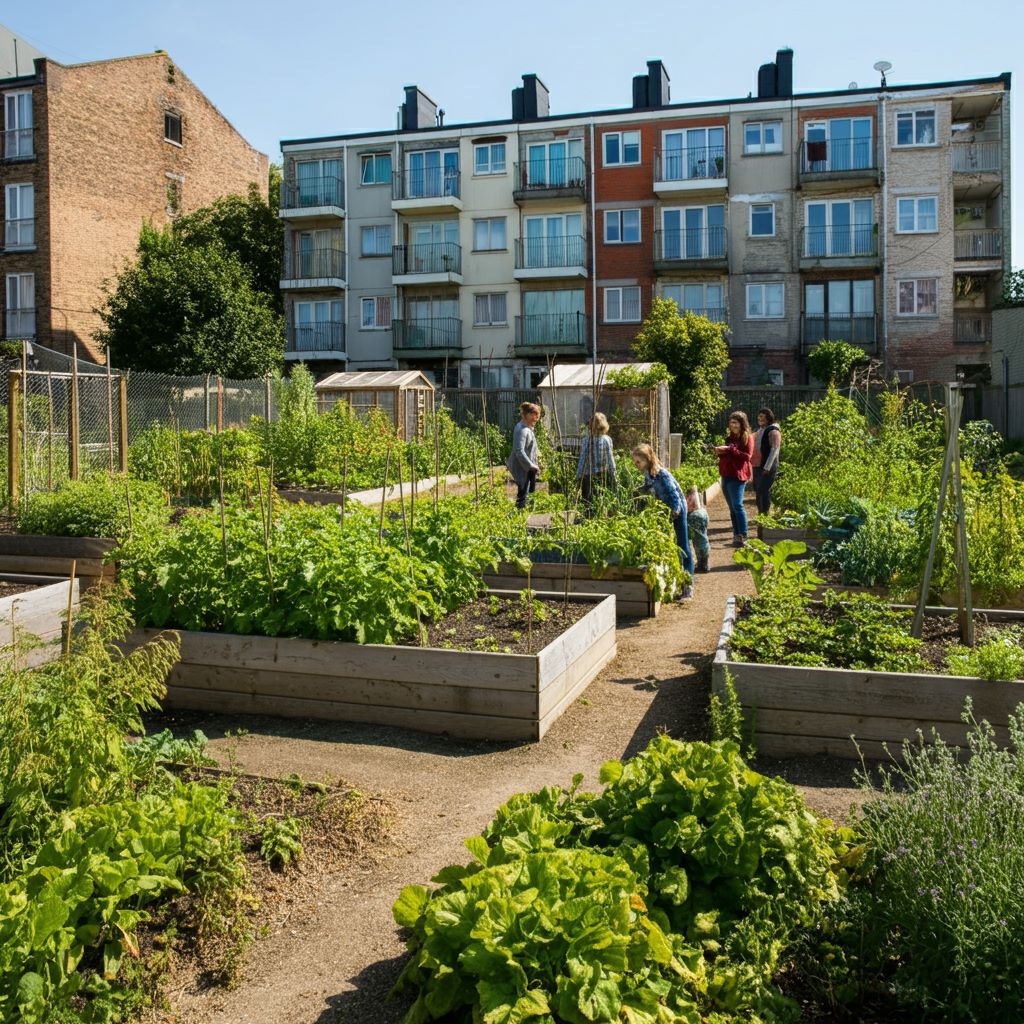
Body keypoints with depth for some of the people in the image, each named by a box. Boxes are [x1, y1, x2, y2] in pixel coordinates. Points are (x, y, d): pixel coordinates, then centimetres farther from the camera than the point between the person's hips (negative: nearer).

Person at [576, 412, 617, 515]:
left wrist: (578, 477, 5)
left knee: (588, 504, 3)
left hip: (588, 476, -1)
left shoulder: (586, 440, -4)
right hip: (604, 475, 1)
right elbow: (610, 460, -1)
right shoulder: (607, 439, -3)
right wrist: (613, 476, 7)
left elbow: (582, 460, -2)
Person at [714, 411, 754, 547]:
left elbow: (747, 456, -11)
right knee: (732, 508, 7)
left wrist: (730, 449, -16)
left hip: (738, 476, -8)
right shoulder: (730, 437, 21)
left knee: (737, 505, -14)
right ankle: (736, 535, 10)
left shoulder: (747, 437, -1)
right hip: (726, 475, 8)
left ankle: (743, 537, -13)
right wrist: (720, 452, 6)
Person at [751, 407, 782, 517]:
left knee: (764, 491, -11)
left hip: (767, 467, -8)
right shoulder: (760, 430, 17)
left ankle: (765, 515, -7)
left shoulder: (773, 431, -8)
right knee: (758, 491, 10)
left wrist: (767, 467, -20)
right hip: (757, 466, 8)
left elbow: (774, 450, -15)